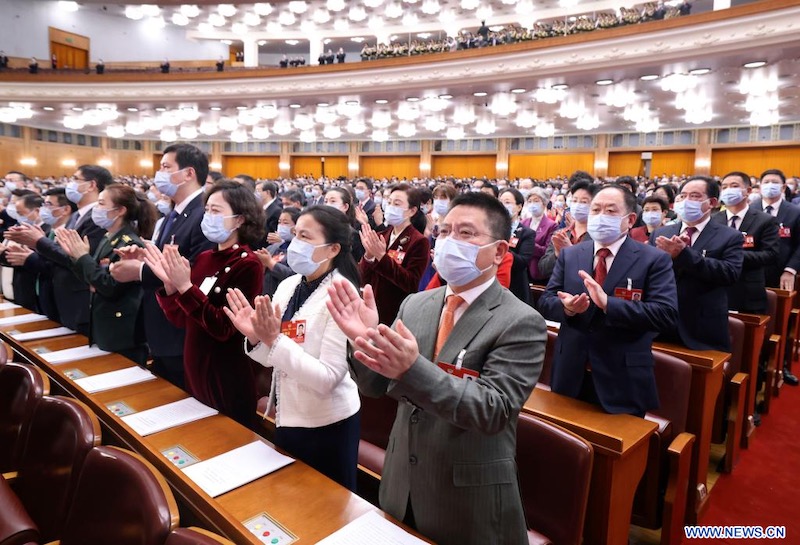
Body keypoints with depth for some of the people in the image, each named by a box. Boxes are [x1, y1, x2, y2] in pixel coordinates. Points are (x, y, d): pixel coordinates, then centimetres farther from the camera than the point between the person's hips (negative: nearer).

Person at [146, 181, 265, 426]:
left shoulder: (248, 264, -17)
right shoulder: (204, 258, 4)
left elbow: (224, 329, -23)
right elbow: (180, 320, 4)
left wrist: (185, 287, -28)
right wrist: (170, 284, -12)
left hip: (227, 379, -7)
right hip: (194, 369, 7)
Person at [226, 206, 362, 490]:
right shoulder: (287, 286, -1)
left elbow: (328, 378, -25)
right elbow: (273, 359, 5)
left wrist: (274, 340, -30)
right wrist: (256, 337, -15)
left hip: (326, 425, -7)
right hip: (287, 417, 7)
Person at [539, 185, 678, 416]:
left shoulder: (654, 260, -6)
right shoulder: (569, 255, 5)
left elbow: (666, 314, -16)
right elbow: (545, 301, 2)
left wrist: (608, 303, -28)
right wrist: (566, 307, -21)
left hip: (623, 382, -3)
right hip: (570, 376, 4)